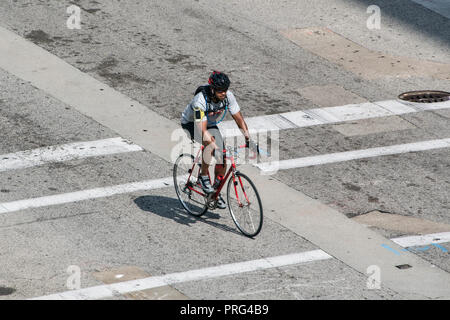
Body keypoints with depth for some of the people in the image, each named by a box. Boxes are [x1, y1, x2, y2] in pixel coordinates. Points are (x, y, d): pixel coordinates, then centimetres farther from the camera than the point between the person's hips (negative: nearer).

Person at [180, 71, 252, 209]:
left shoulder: (228, 96, -24)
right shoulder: (201, 100, -39)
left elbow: (239, 119, -17)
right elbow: (202, 130, -44)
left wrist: (249, 139, -27)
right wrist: (214, 145, -55)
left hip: (211, 123, 5)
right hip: (191, 124, -5)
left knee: (222, 160, -7)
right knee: (210, 144, -35)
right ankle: (203, 176, -16)